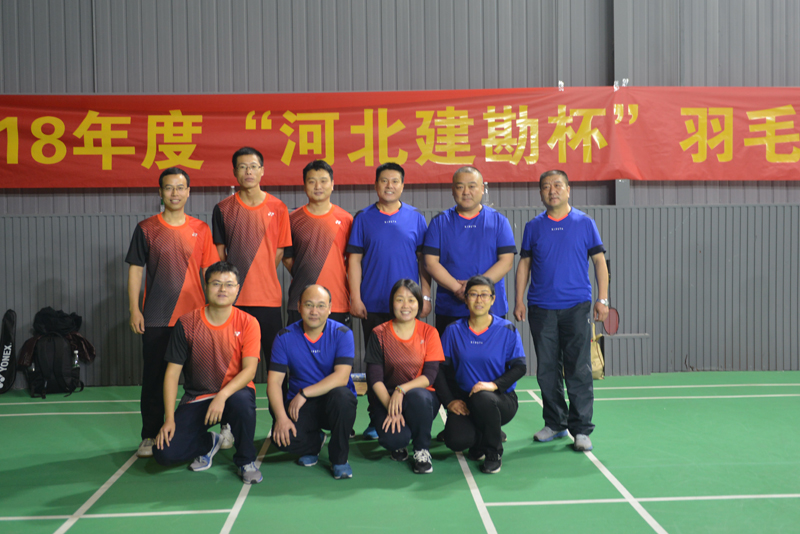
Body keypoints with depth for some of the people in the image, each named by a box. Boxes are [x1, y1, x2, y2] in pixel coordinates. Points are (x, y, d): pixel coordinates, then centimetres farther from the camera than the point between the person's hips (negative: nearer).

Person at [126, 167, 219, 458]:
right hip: (155, 318, -1)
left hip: (194, 315, 1)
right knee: (154, 378, 4)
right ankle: (150, 436, 16)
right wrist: (134, 309, -3)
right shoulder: (146, 228, 3)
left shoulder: (200, 229, 6)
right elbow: (135, 270, 4)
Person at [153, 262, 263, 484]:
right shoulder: (186, 323, -5)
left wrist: (223, 395, -33)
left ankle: (246, 461, -10)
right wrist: (169, 419, -11)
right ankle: (208, 443, 18)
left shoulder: (247, 323, -7)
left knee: (242, 400, -39)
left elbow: (249, 370, -15)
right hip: (196, 398, 2)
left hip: (234, 392, -1)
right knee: (165, 453, -17)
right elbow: (172, 372, -4)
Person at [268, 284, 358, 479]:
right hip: (300, 404, 2)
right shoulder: (285, 337, -2)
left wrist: (304, 393, -22)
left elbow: (341, 377, -19)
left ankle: (339, 458, -10)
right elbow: (274, 381, -7)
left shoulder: (342, 334, -8)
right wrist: (281, 417, -22)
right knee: (282, 437, -28)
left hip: (333, 404, -1)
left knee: (341, 395, -37)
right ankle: (314, 442, 13)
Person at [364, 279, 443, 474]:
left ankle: (422, 450, -10)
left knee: (417, 396, -37)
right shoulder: (379, 334, -2)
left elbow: (430, 375, -8)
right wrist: (391, 407, -20)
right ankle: (399, 443, 11)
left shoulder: (429, 332, -1)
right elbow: (374, 377, -7)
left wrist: (402, 390, -25)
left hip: (422, 396, 1)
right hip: (385, 398, 0)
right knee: (392, 438, -30)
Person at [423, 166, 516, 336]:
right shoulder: (439, 222, 7)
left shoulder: (499, 221, 6)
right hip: (449, 310, 0)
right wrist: (457, 288, -16)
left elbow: (507, 261, -2)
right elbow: (431, 262, -2)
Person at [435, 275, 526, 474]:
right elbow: (441, 369, 2)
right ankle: (481, 439, 14)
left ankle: (494, 452, -8)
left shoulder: (507, 330, -2)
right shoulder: (454, 331, 3)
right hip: (464, 400, 2)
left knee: (483, 399, -38)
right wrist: (449, 401, -10)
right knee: (456, 440, -26)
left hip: (501, 399, -1)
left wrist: (494, 384, -23)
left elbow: (519, 367, -6)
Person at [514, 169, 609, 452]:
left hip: (576, 307, -2)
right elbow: (524, 264, 11)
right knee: (547, 370, 8)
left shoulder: (584, 223, 3)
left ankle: (581, 429, 4)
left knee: (579, 370, -4)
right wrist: (519, 301, 5)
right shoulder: (533, 227, 8)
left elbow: (599, 261, 5)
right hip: (541, 309, 2)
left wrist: (602, 299, -2)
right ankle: (555, 424, 21)